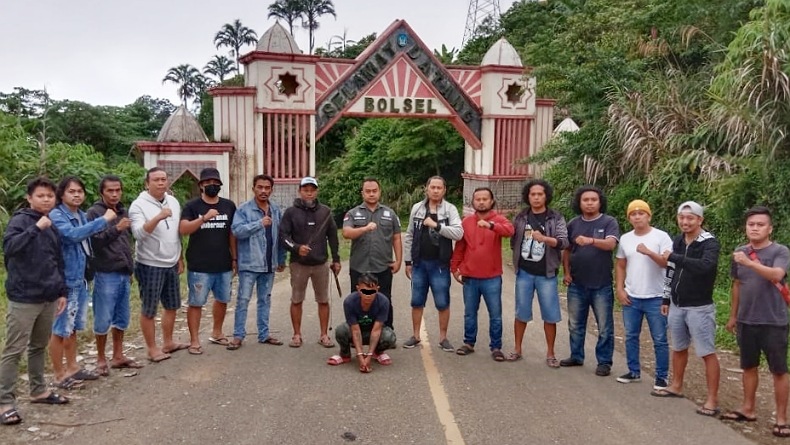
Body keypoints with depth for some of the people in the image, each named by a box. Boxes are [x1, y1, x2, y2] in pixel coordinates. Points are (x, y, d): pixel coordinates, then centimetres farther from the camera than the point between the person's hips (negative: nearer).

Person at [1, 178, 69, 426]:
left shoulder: (53, 226, 12)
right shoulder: (20, 220, -7)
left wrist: (62, 291, 15)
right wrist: (36, 227, -30)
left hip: (48, 298, 7)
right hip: (24, 298, -6)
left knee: (39, 346, 17)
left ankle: (39, 390, 29)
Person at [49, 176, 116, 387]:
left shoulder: (82, 216, 10)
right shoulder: (56, 215, -14)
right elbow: (73, 235, -33)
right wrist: (104, 220, -29)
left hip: (80, 280, 8)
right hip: (64, 281, -8)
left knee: (73, 327, 18)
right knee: (60, 329, 2)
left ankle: (72, 367, 30)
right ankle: (59, 375, 13)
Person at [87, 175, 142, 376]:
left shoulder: (123, 212, 14)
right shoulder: (94, 213, -7)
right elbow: (93, 242, -17)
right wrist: (115, 228, -27)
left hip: (123, 273, 7)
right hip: (105, 274, -7)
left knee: (122, 317, 12)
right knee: (103, 319, 1)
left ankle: (118, 356, 24)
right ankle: (101, 359, 15)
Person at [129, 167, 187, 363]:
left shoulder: (173, 202, 7)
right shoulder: (139, 205, -13)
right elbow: (139, 233, -27)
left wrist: (180, 258, 14)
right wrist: (158, 217, -39)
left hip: (171, 265, 7)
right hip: (150, 265, -7)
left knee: (172, 306, 16)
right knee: (149, 310, 4)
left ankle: (168, 343, 31)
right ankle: (152, 349, 16)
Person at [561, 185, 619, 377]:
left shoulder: (609, 222, -6)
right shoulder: (573, 224, 6)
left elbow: (611, 244, -24)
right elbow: (567, 250, 13)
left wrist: (591, 240, -41)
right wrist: (566, 272, 3)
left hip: (601, 285, -4)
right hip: (577, 284, 4)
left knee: (605, 327, 5)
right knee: (575, 324, 14)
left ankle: (604, 362, 16)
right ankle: (576, 356, 29)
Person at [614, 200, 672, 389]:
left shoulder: (661, 237, -7)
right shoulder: (625, 239, 7)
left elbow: (669, 263, -16)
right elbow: (620, 266, 12)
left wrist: (648, 252, -28)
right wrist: (619, 289, 3)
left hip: (656, 298, -4)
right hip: (631, 297, 5)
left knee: (659, 340, 3)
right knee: (630, 336, 12)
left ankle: (661, 377, 14)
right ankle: (634, 371, 26)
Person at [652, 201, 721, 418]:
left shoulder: (709, 243, -14)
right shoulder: (677, 241, 7)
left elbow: (705, 266, -34)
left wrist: (674, 257, -29)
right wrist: (666, 300, 16)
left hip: (699, 308, -7)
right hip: (677, 306, 7)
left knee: (708, 353, -1)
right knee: (678, 348, 19)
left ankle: (712, 399, 6)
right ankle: (676, 386, 34)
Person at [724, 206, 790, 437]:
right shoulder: (740, 253, 5)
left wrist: (750, 263, -43)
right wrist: (733, 316, 16)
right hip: (746, 321, 5)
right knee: (749, 367, 16)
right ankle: (748, 409, 29)